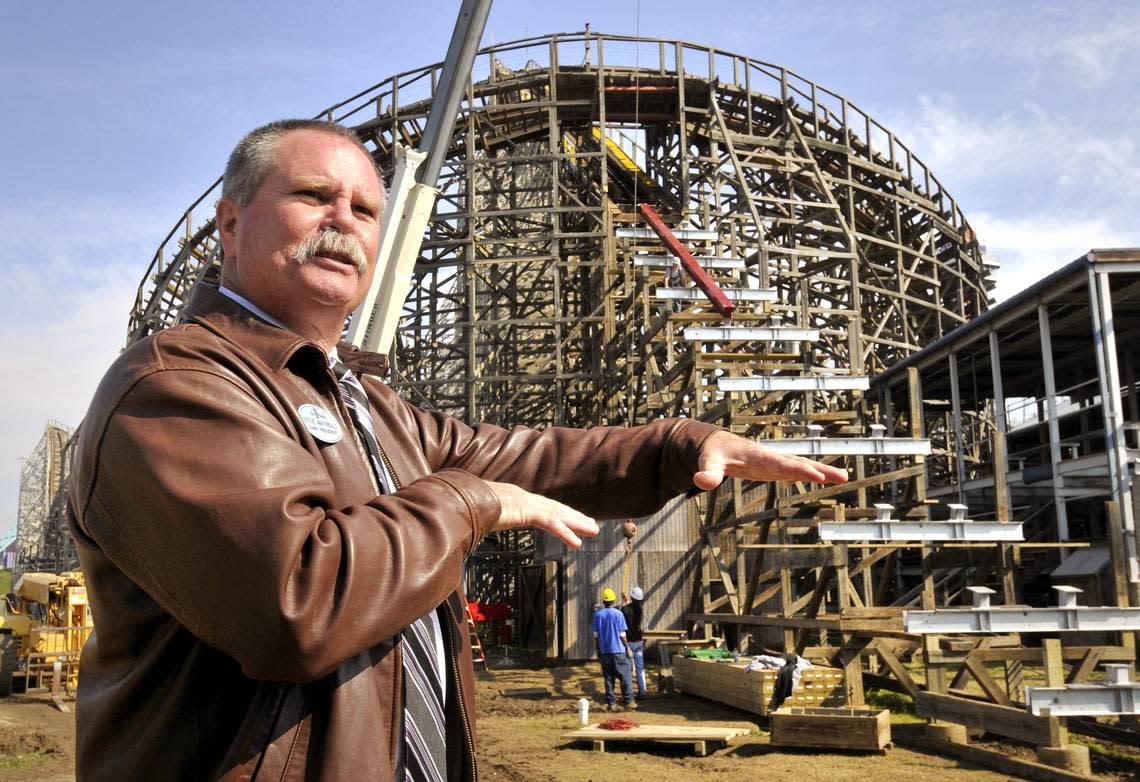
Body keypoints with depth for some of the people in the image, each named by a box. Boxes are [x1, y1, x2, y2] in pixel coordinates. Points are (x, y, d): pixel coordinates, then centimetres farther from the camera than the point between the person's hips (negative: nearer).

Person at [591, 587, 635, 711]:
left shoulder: (597, 615, 2)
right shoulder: (618, 614, -7)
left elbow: (595, 636, 5)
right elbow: (622, 634, -7)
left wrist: (598, 651, 14)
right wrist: (628, 648, 4)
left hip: (604, 652, 3)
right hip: (618, 651, -3)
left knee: (608, 678, 7)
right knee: (625, 677, 5)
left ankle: (611, 703, 7)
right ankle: (628, 701, 5)